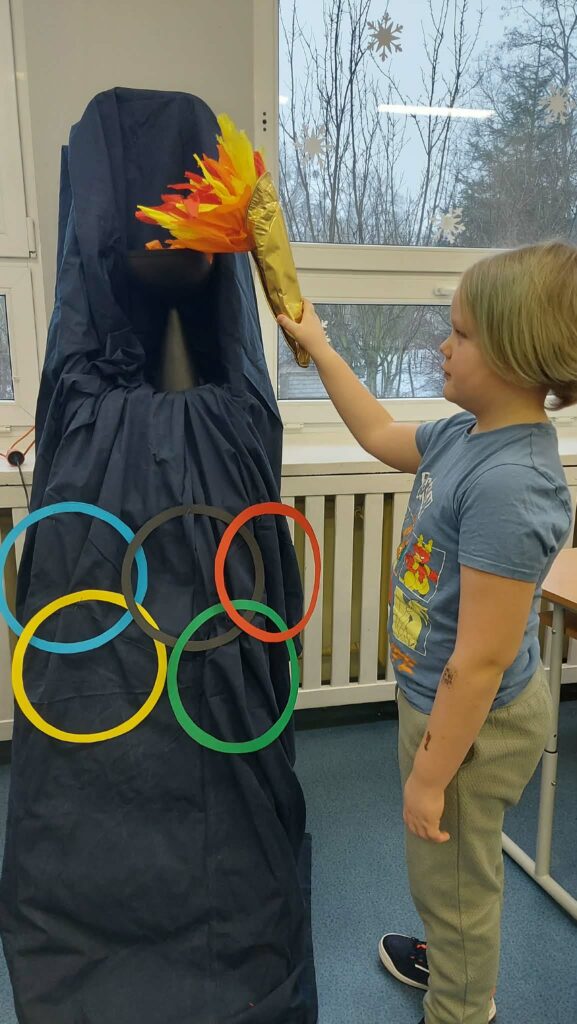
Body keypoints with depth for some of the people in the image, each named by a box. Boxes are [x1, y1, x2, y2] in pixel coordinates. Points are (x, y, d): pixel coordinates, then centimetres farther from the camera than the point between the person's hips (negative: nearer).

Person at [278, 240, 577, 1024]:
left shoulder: (509, 484, -33)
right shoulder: (468, 434, -6)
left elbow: (481, 664, -29)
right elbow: (382, 437, 15)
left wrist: (430, 774, -18)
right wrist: (318, 348, 17)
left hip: (474, 722, -9)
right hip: (436, 697, 9)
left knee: (455, 879, 18)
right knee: (446, 874, 32)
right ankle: (451, 961, 60)